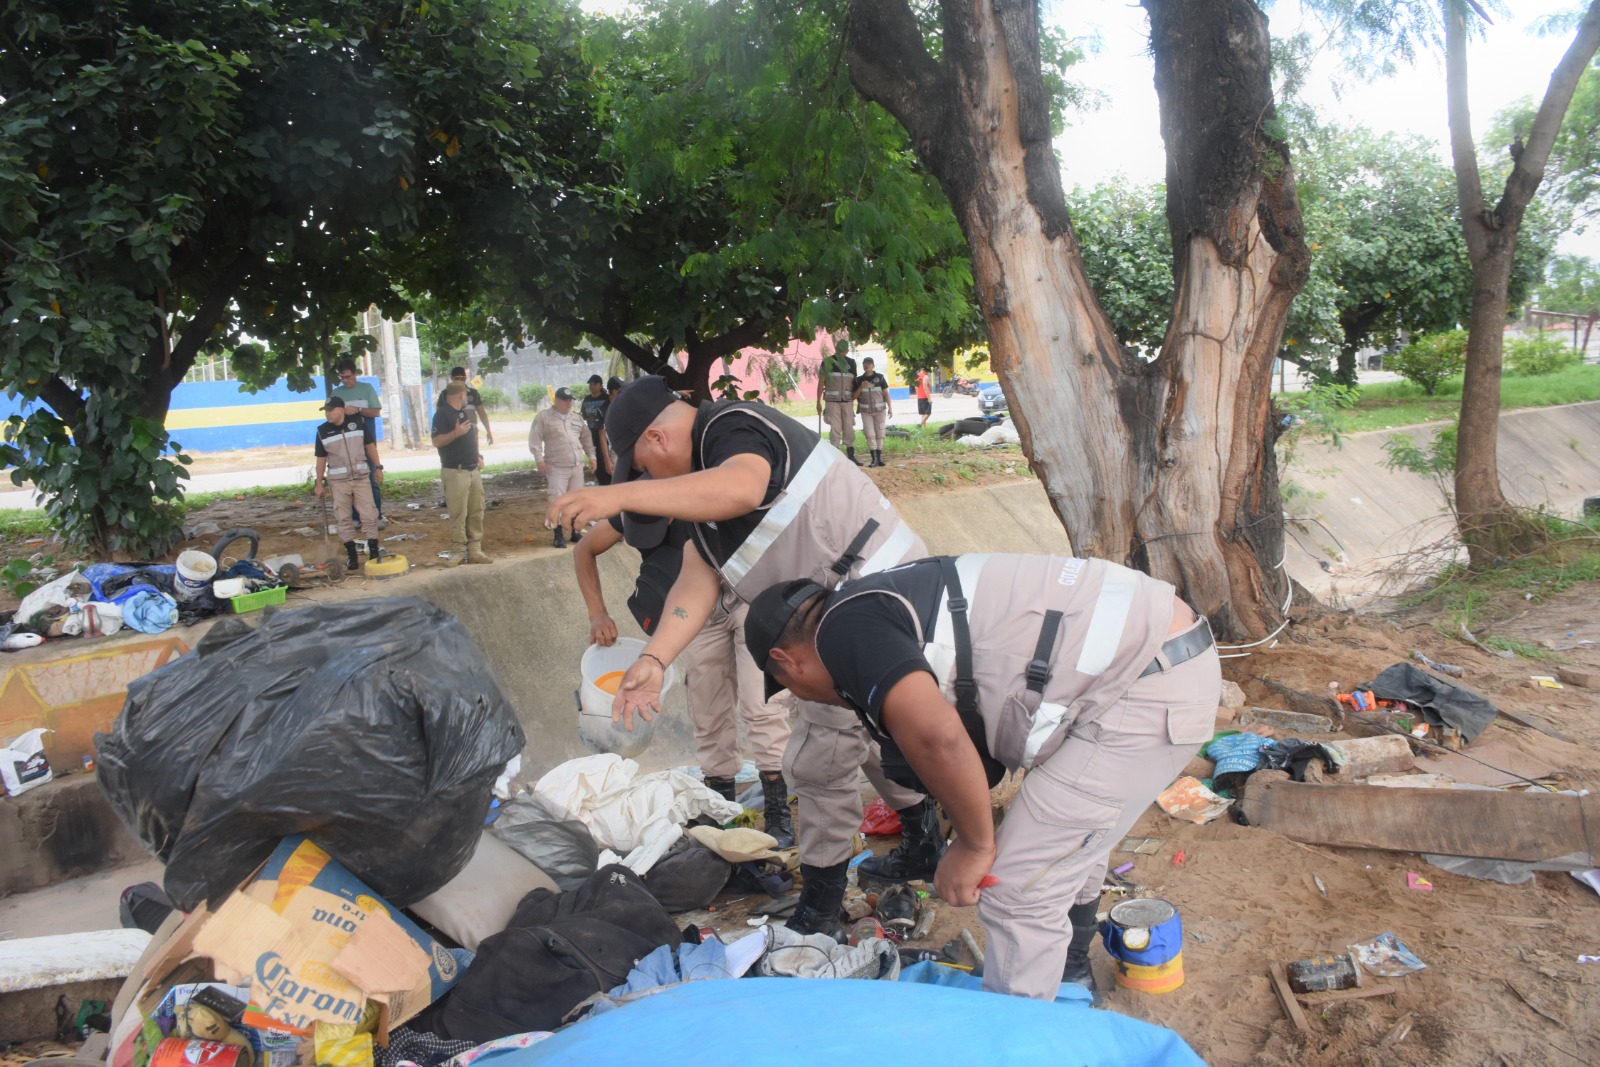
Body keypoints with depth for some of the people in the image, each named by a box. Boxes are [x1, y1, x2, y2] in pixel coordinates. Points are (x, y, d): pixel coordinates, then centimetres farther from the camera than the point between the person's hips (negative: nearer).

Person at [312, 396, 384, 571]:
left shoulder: (358, 422, -2)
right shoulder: (322, 431, -2)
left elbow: (370, 445, 8)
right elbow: (321, 458, 3)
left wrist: (377, 467, 5)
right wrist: (319, 483, 2)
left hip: (361, 477, 0)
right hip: (338, 481, 0)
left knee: (369, 515, -1)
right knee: (343, 518, 3)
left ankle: (374, 552, 6)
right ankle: (351, 555, 9)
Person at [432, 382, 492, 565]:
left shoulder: (466, 412, 18)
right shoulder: (442, 413, -8)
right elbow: (436, 441, -15)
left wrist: (478, 456, 13)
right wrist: (456, 433, -28)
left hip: (474, 470, 8)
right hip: (455, 471, -8)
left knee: (476, 512, 7)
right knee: (458, 514, -7)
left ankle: (475, 550, 11)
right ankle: (458, 551, -2)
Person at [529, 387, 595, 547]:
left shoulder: (577, 418, 16)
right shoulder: (544, 417, -2)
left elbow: (586, 437, 22)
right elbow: (535, 439, -6)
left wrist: (591, 456, 14)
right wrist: (539, 459, -14)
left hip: (578, 467, 5)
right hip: (556, 468, -5)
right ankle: (559, 535, 0)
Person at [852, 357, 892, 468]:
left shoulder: (880, 378, 2)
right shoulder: (859, 380, 5)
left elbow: (885, 393, 3)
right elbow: (854, 396, 5)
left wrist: (890, 408, -2)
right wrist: (861, 387, -11)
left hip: (879, 409, 0)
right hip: (866, 411, 0)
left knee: (879, 434, 3)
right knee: (870, 434, -7)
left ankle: (879, 458, 10)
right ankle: (874, 459, -9)